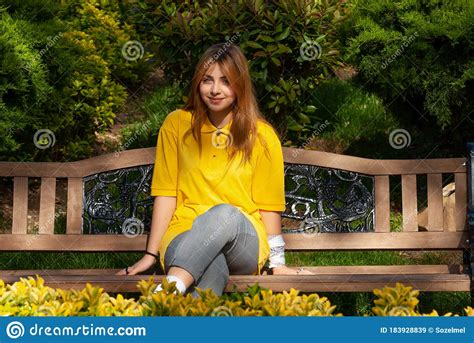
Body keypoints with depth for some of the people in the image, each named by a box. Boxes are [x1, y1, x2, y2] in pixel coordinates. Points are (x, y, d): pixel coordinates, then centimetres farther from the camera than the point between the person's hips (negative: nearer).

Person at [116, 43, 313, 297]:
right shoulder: (176, 125, 8)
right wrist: (151, 254, 3)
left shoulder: (262, 136, 6)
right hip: (185, 236, 0)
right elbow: (166, 194, 6)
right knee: (211, 267, -38)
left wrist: (277, 262, 5)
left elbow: (268, 204, 7)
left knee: (225, 214, -38)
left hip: (244, 245, 0)